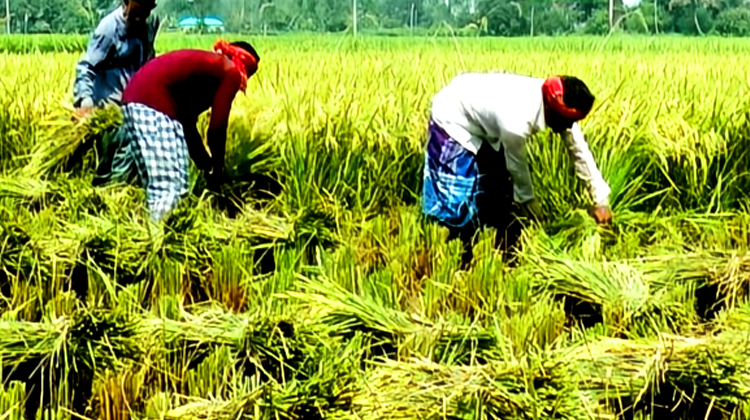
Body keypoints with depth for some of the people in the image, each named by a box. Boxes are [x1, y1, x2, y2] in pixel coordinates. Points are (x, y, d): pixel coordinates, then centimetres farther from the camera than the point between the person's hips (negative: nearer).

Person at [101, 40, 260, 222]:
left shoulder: (206, 66, 29)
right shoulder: (231, 73, 4)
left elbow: (187, 122, 29)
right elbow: (217, 127, -1)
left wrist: (206, 165, 31)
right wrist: (217, 169, 12)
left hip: (135, 97, 10)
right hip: (153, 102, -10)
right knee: (170, 184, -9)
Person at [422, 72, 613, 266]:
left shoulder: (559, 107, -19)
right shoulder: (517, 121, -40)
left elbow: (580, 151, -7)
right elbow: (516, 166, -21)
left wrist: (601, 199, -5)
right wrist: (530, 202, -3)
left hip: (483, 122, 8)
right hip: (452, 120, -8)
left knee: (502, 192, 12)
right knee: (458, 201, -10)